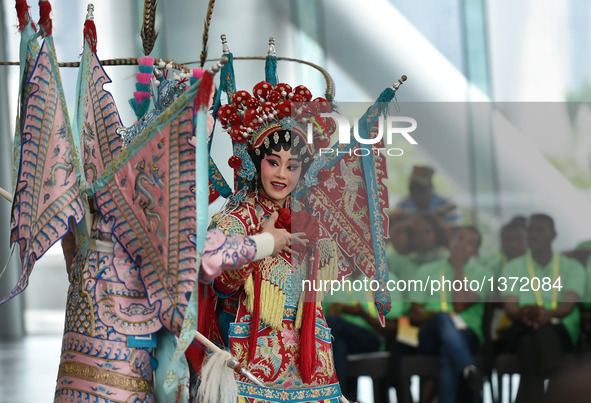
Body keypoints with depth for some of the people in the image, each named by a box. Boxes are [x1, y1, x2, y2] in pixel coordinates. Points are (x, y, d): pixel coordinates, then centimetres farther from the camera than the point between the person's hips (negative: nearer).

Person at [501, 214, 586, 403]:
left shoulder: (572, 267, 15)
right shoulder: (513, 268, 19)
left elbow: (569, 304, -4)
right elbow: (510, 306, 3)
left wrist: (549, 314, -30)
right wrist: (522, 314, -25)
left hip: (562, 333, -1)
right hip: (521, 332, 1)